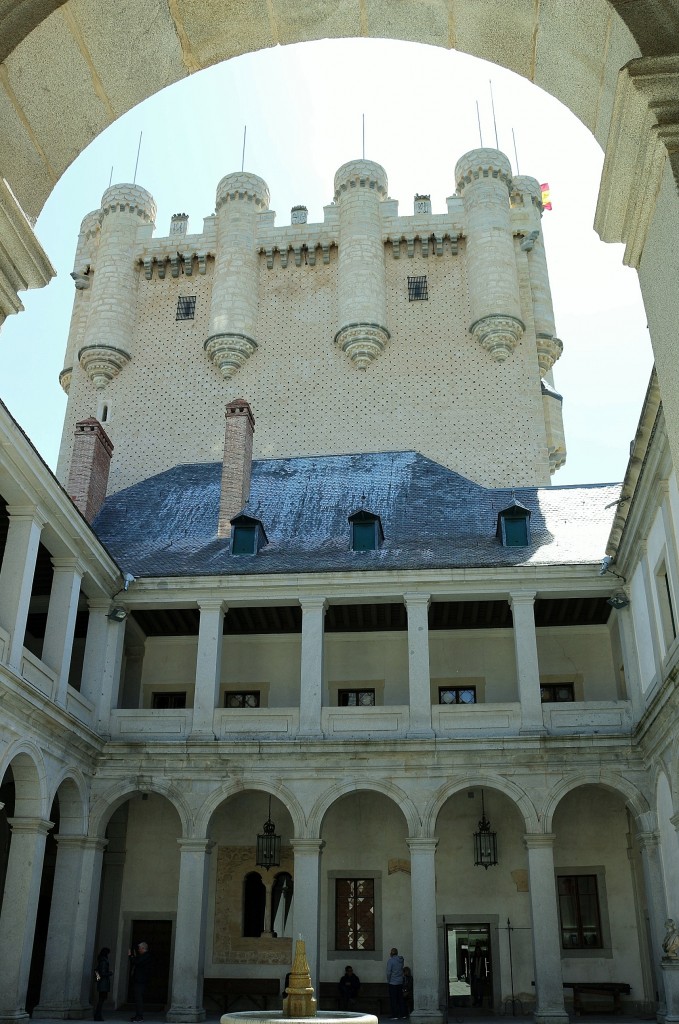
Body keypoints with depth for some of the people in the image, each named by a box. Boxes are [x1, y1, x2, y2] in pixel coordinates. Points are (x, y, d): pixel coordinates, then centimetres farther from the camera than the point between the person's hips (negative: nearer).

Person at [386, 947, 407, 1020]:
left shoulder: (390, 960, -13)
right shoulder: (401, 960, 3)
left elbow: (388, 972, -14)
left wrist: (388, 981, -2)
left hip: (393, 983, -6)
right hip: (400, 982, 6)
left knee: (393, 1000, 2)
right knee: (400, 999, 12)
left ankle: (395, 1016, 2)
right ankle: (403, 1015, 14)